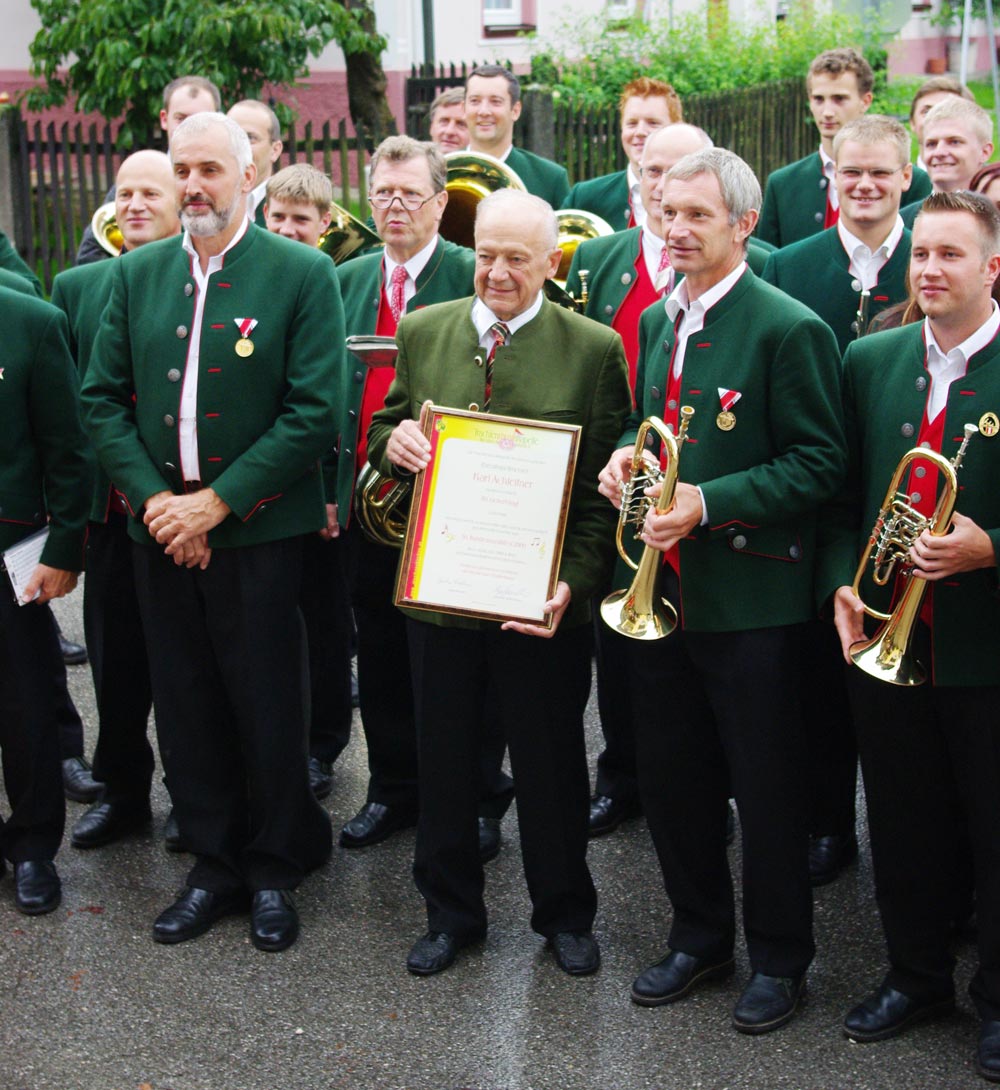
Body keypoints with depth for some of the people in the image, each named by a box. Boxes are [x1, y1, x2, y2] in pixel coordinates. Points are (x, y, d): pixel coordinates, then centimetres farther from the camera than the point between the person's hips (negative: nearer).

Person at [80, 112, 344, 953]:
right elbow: (103, 401, 6)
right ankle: (215, 866, 25)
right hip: (161, 529, 4)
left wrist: (218, 501, -15)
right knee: (187, 709, 11)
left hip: (257, 531, -4)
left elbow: (315, 412, -12)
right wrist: (153, 498, -8)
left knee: (268, 709, 5)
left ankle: (275, 869, 23)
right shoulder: (137, 274, 8)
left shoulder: (304, 275, -6)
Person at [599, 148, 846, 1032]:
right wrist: (625, 456, 0)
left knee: (766, 790, 5)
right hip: (661, 588, 7)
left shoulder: (789, 330, -13)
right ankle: (701, 937, 32)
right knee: (670, 780, 15)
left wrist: (708, 503, -22)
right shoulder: (658, 323, 11)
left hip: (750, 600, -7)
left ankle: (779, 958, 21)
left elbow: (818, 463, -14)